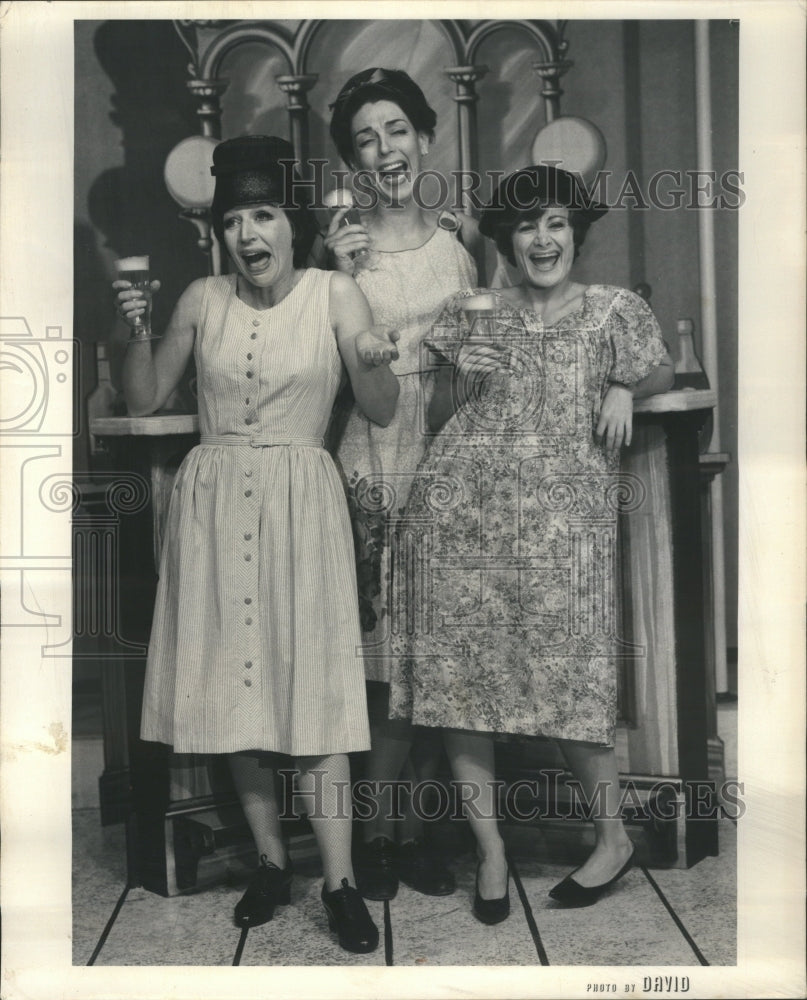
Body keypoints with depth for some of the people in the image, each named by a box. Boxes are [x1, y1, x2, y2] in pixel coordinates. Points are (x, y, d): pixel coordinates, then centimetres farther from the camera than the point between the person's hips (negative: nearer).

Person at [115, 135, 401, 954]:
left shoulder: (335, 295, -1)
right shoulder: (203, 300, 5)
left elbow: (381, 413, -2)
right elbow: (144, 398, 9)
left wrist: (372, 364, -22)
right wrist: (137, 331, -7)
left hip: (299, 500, -3)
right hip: (214, 500, 3)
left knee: (311, 682, -5)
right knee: (232, 679, 6)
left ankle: (340, 881, 3)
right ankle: (270, 860, 21)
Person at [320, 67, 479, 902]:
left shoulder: (461, 234, 9)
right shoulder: (340, 244, 0)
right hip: (375, 455, -3)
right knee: (391, 653, 0)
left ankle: (409, 824, 21)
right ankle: (380, 828, 17)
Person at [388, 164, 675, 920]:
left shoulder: (611, 311, 8)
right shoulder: (472, 313, 12)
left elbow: (664, 372, 25)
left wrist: (623, 387, 6)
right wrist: (462, 382, -3)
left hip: (563, 517, -2)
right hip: (465, 511, 2)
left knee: (569, 684, -3)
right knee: (460, 679, 1)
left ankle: (614, 839, 22)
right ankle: (490, 852, 17)